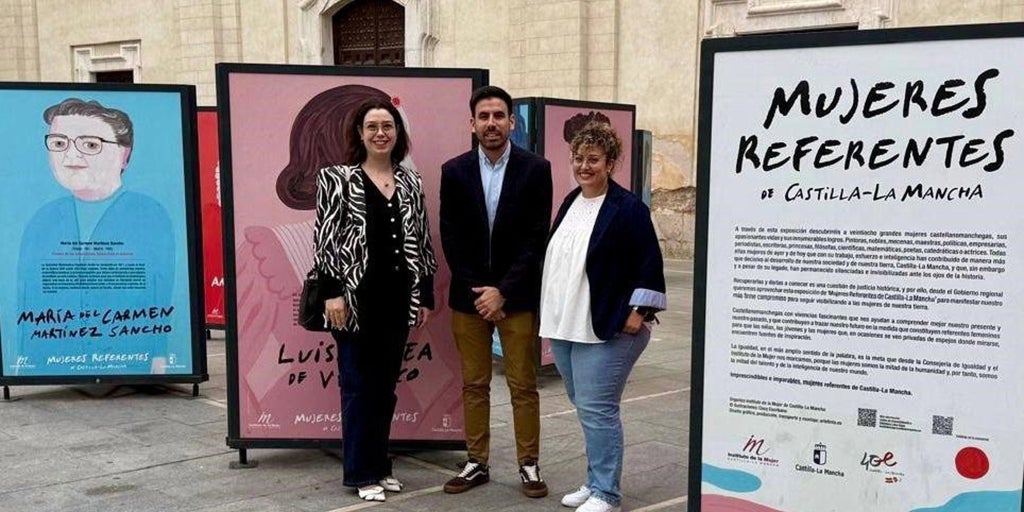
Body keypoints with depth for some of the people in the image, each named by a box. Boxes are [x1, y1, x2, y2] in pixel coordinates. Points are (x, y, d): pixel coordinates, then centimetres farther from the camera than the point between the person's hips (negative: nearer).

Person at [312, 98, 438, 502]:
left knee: (386, 386, 12)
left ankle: (380, 463, 25)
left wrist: (425, 294, 9)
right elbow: (325, 238, -6)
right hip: (356, 297, -4)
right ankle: (361, 472, 14)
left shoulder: (410, 182, 10)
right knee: (358, 386, 4)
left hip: (398, 298, 4)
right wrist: (332, 292, -13)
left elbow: (422, 241, 12)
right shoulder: (336, 178, -2)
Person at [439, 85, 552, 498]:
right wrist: (478, 291, -7)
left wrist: (502, 291, -12)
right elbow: (450, 238, 1)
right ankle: (476, 463, 20)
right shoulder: (454, 171, 2)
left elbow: (537, 237, -7)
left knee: (523, 385, 4)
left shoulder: (535, 169, -3)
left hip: (517, 295, -2)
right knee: (474, 385, 9)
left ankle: (529, 464, 15)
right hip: (468, 295, 2)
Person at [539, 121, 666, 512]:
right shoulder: (570, 203, 13)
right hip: (564, 326, 8)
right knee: (585, 408, 15)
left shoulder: (627, 208, -10)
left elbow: (649, 265, -12)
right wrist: (552, 313, 19)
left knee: (596, 409, -6)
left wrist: (638, 312, -15)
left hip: (606, 328, -8)